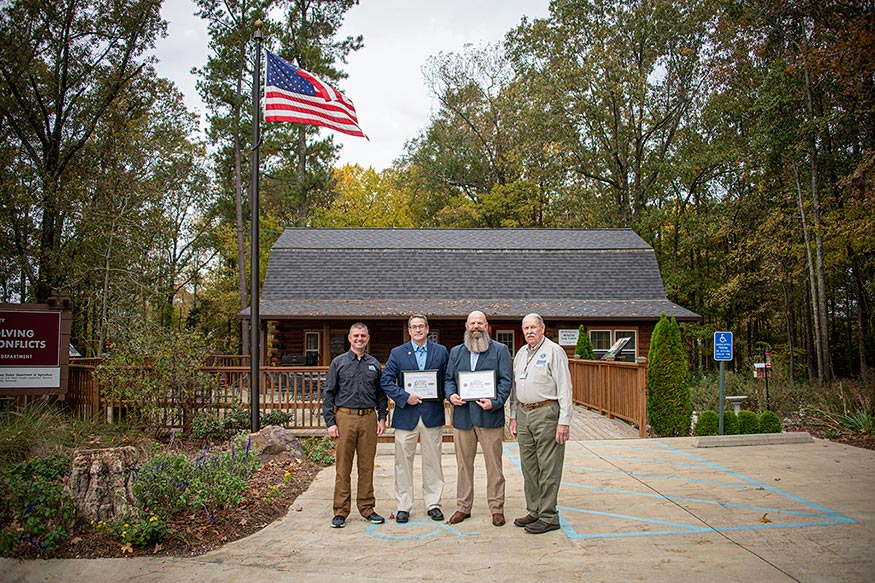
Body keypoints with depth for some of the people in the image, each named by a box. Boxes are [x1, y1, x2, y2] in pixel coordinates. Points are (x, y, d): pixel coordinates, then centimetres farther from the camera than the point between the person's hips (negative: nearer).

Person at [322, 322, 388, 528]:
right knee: (343, 467, 1)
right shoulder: (339, 363, 4)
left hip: (368, 419, 2)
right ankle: (341, 511, 10)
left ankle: (367, 508, 18)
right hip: (345, 418, -2)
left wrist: (382, 417, 5)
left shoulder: (374, 364, 11)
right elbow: (328, 394, 2)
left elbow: (381, 393, 16)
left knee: (367, 466, 7)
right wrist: (330, 422, -5)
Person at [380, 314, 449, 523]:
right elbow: (386, 380, 0)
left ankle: (433, 504, 19)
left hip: (432, 414, 1)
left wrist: (440, 397, -5)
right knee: (403, 463, 4)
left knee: (432, 462, 7)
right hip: (406, 415, 0)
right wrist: (404, 396, -11)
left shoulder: (441, 351, 8)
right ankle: (403, 506, 14)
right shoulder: (397, 353, 5)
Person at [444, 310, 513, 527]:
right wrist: (451, 394, -6)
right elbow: (448, 379, 15)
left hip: (489, 417, -3)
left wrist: (495, 402, -17)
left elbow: (506, 380, -3)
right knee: (464, 463, 10)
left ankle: (496, 508, 15)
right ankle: (463, 507, 21)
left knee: (494, 465, 3)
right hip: (462, 416, 3)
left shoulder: (500, 350, 4)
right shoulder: (456, 352, 15)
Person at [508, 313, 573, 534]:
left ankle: (548, 516, 7)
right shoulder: (521, 353, 16)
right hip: (523, 413, 7)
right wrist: (513, 416, 15)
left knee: (548, 468, -2)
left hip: (546, 412, -7)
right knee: (529, 466, 12)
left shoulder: (554, 351, -6)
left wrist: (564, 421, -15)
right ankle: (534, 511, 23)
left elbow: (564, 388, -10)